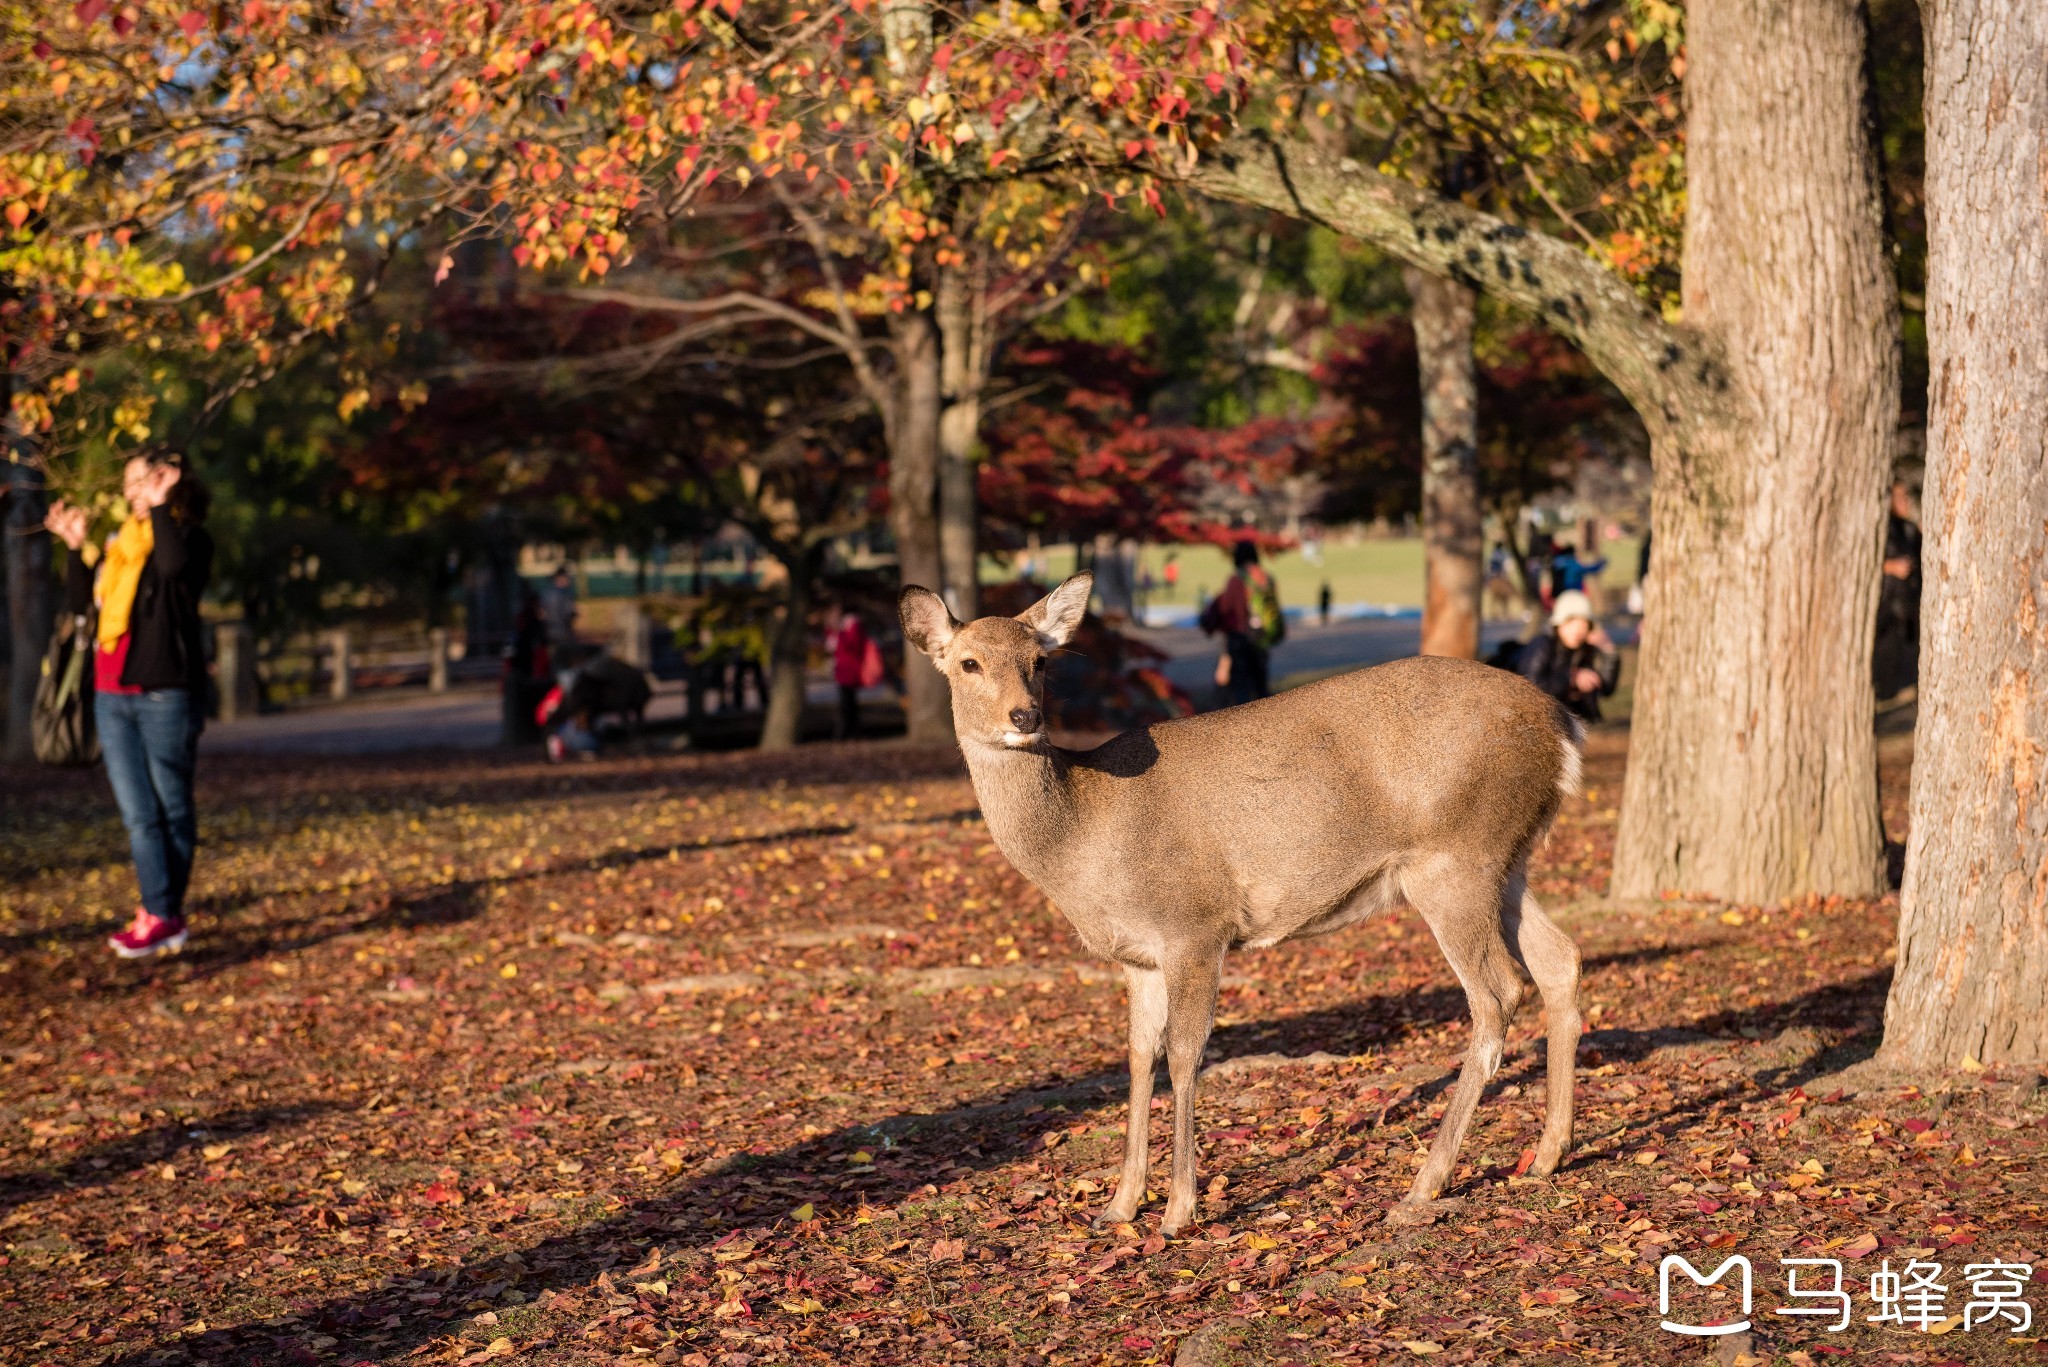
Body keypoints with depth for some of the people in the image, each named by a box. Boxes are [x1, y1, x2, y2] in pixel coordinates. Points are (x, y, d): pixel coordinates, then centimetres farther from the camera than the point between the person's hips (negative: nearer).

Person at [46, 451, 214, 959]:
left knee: (171, 810, 0)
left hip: (166, 695, -6)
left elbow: (176, 564, -27)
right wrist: (77, 547, 4)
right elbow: (78, 603, 13)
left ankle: (162, 915, 5)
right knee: (138, 814, 2)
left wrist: (161, 506, -18)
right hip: (113, 696, 6)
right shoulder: (118, 543, 16)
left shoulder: (188, 537, -2)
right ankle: (161, 916, 3)